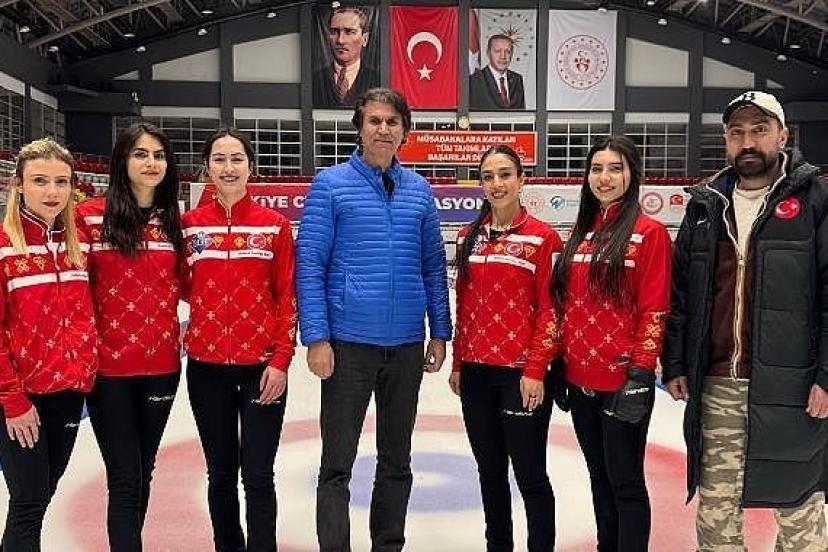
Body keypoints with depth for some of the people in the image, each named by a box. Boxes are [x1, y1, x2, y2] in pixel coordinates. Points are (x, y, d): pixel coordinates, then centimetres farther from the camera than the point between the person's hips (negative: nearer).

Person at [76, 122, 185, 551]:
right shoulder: (90, 215, -6)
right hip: (109, 367, -4)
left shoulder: (173, 221, 6)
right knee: (125, 480, -1)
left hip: (161, 364, 4)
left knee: (143, 472, 17)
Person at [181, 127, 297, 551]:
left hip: (261, 366, -2)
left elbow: (287, 298, -2)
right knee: (221, 474, 13)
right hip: (207, 366, 2)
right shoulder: (189, 223, 3)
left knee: (257, 476, 1)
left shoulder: (275, 225, -2)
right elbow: (182, 288, 11)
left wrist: (281, 360, -8)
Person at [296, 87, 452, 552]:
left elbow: (434, 265, 11)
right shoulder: (331, 185, -3)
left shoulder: (419, 190, 8)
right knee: (338, 465, 1)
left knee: (397, 461, 16)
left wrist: (440, 332, 6)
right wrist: (317, 338, -13)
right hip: (349, 343, -4)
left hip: (407, 345, 4)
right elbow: (310, 265, -7)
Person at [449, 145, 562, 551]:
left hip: (522, 373, -5)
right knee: (490, 470, 16)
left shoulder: (542, 237, -7)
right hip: (476, 372, 5)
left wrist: (536, 370, -13)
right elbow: (464, 305, 12)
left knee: (529, 473, 3)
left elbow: (550, 310, -9)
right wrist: (458, 363, 11)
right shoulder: (469, 237, 8)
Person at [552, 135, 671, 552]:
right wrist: (559, 364, 13)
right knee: (598, 475, 18)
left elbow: (655, 311, -11)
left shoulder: (649, 232, -7)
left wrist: (640, 372, -16)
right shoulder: (581, 232, 11)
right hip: (580, 379, 7)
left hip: (623, 380, -6)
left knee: (624, 481, 4)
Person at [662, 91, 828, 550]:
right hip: (716, 385, 4)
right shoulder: (706, 204, 10)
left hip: (790, 386, -3)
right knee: (715, 505, 12)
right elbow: (680, 290, 12)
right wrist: (674, 364, 8)